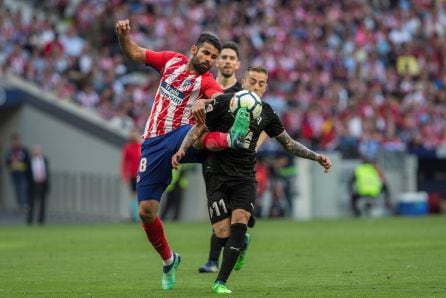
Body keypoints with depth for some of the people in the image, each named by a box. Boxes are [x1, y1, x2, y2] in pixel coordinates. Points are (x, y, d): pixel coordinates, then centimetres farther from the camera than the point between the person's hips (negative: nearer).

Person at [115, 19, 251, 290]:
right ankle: (168, 260, 21)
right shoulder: (172, 61, 10)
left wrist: (204, 103, -50)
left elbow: (221, 98, -26)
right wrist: (123, 35, -4)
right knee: (146, 211, 0)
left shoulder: (207, 82, -3)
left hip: (180, 136, -3)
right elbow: (134, 53, 17)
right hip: (154, 143, 3)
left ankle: (233, 138, -71)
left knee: (193, 132, -42)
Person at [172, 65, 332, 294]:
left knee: (239, 222, -19)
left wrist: (316, 157, 13)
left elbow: (288, 143, 20)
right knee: (223, 234, -12)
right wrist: (182, 149, -18)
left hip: (245, 178, 2)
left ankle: (220, 282, -16)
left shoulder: (266, 112, 8)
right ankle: (240, 245, 26)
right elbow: (199, 128, -2)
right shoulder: (224, 102, -3)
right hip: (217, 174, -2)